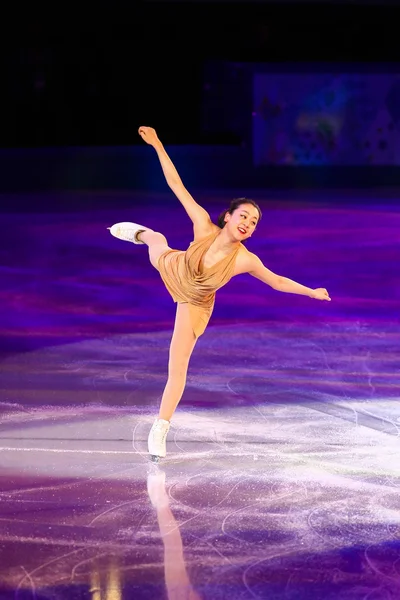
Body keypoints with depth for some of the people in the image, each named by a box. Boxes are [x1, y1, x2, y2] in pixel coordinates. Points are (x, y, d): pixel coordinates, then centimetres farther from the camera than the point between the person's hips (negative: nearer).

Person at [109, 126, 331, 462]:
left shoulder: (245, 260, -33)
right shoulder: (205, 226, -34)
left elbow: (276, 281, -15)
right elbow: (176, 185, -34)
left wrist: (311, 292, -18)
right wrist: (157, 145, -38)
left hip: (194, 304, 0)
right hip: (172, 271, 0)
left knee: (178, 368, -3)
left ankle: (159, 432, 7)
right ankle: (140, 233, 74)